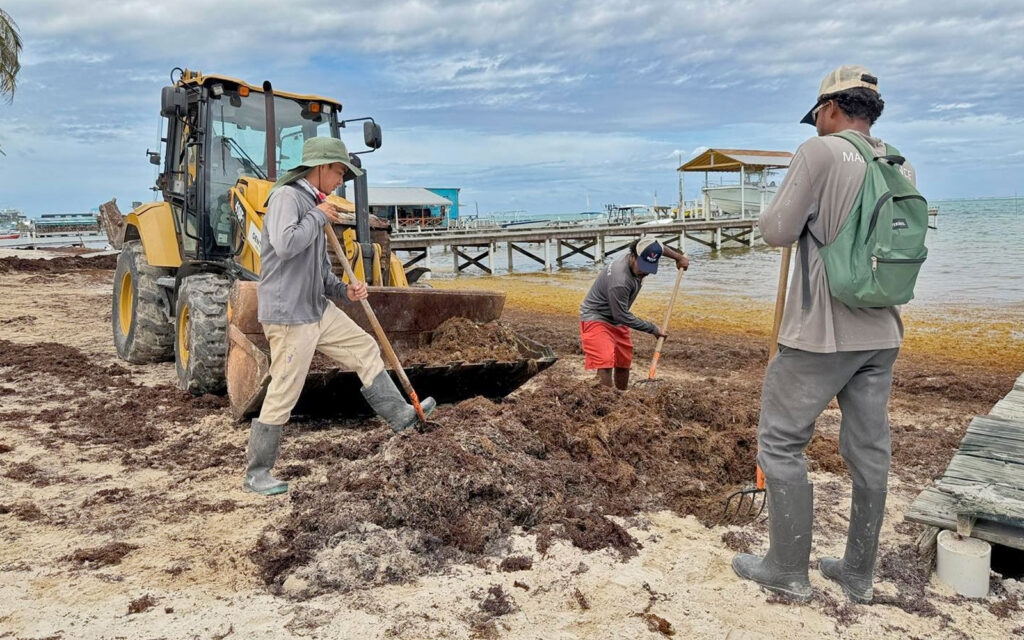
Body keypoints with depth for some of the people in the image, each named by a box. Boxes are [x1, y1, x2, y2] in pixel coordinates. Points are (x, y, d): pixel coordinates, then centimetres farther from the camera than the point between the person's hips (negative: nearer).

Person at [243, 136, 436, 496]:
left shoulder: (314, 205, 15)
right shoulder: (287, 197, -13)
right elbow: (285, 245, -32)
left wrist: (344, 290, 5)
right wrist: (318, 217, -17)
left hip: (319, 309, 9)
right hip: (289, 317, -9)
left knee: (365, 350, 14)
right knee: (282, 397, -2)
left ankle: (400, 415, 26)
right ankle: (256, 474, 13)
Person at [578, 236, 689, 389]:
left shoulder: (641, 257, -11)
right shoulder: (620, 281, -36)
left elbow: (659, 248, 15)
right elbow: (621, 316, -26)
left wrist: (679, 257, 20)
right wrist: (653, 329, -18)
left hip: (616, 320, 9)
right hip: (596, 318, -9)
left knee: (623, 364, 15)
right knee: (605, 364, -23)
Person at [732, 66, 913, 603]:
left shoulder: (821, 152, -11)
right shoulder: (902, 168, 9)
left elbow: (777, 232, -14)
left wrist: (775, 211, 8)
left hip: (820, 333, -7)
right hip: (881, 334, 7)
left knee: (780, 442, 5)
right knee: (869, 450, 13)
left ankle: (788, 570, 14)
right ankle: (858, 574, 25)